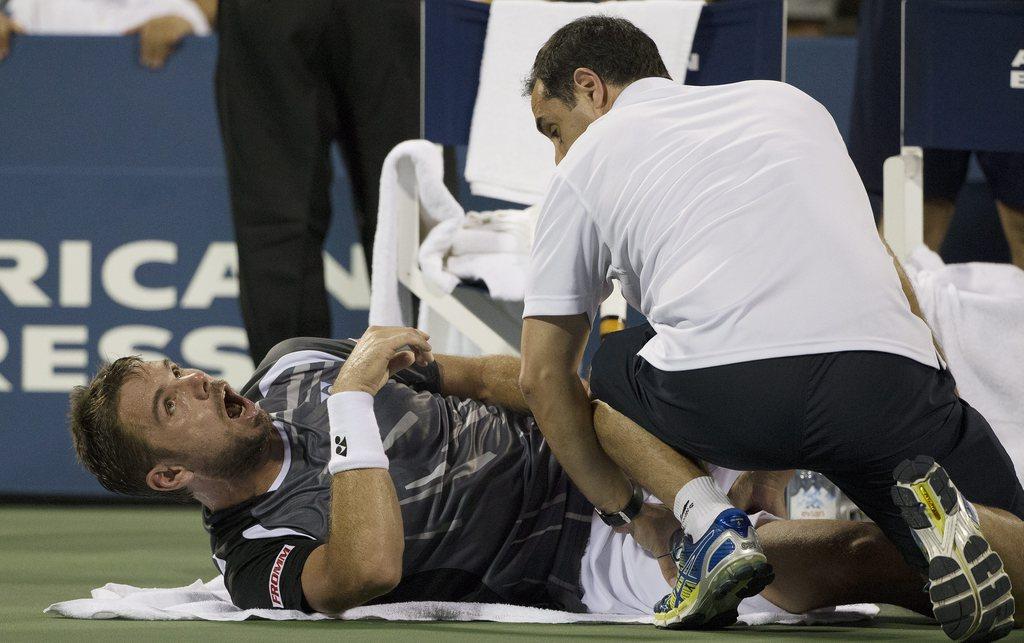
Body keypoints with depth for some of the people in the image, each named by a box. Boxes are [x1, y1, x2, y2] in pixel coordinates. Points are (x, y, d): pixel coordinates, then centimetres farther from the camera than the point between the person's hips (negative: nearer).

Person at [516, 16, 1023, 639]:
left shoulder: (587, 163, 23)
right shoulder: (785, 99, 33)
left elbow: (544, 375, 25)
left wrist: (622, 506, 36)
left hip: (721, 394, -2)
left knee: (613, 360, 32)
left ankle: (712, 528, 6)